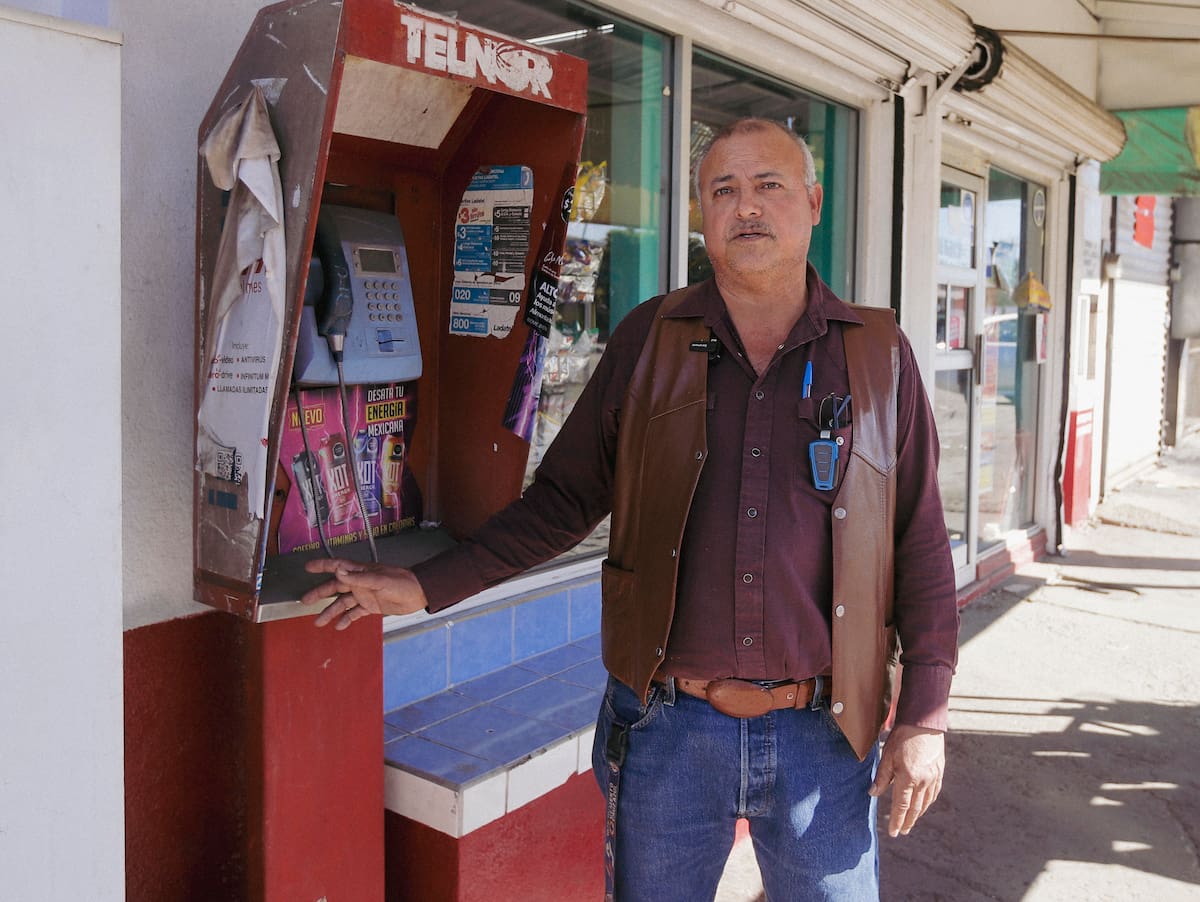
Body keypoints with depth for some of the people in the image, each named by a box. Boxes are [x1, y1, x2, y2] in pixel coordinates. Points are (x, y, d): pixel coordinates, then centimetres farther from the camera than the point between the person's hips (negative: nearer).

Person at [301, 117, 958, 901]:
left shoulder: (878, 354, 0)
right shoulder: (649, 341, 2)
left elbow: (922, 544, 2)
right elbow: (563, 500, 5)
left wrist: (925, 718, -1)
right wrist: (426, 587, -1)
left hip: (824, 737, 0)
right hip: (666, 727, 1)